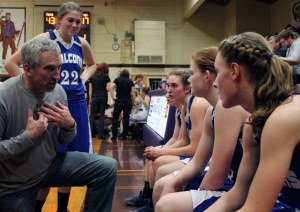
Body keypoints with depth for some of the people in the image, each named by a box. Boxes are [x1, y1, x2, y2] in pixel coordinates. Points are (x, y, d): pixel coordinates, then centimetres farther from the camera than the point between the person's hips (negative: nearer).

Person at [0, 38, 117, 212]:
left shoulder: (58, 91, -6)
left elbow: (64, 141, 4)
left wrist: (69, 125, -18)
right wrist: (28, 137, -29)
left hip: (50, 165, 5)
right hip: (14, 184, -5)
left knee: (108, 168, -5)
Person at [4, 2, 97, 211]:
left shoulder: (82, 44, 6)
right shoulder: (45, 39, -9)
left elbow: (92, 65, 27)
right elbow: (11, 63, -11)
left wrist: (83, 79, 9)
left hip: (77, 104, 6)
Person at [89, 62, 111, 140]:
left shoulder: (92, 77, 8)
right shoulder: (106, 77, 2)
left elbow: (90, 89, 6)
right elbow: (108, 88, -4)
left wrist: (90, 99, 10)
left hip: (95, 97, 1)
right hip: (103, 97, -1)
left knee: (92, 115, 4)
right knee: (102, 115, 3)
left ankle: (90, 133, -1)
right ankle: (100, 134, 2)